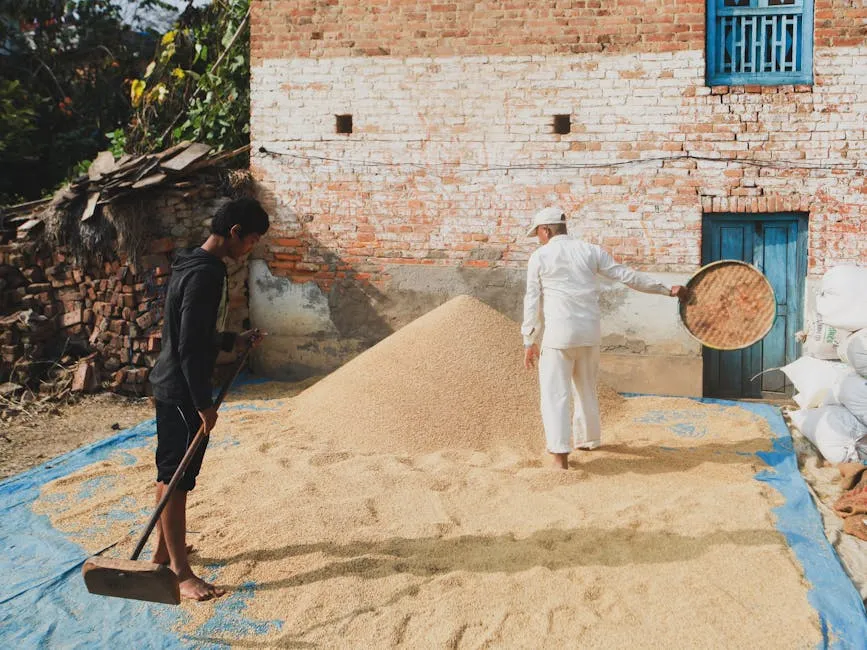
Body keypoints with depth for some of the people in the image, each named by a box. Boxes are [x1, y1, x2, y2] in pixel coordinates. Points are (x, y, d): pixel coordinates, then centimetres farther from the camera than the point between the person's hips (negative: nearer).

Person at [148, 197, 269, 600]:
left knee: (170, 475, 19)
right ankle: (180, 571, 9)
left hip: (170, 385, 10)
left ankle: (164, 551, 32)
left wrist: (234, 341, 12)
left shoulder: (193, 265, 10)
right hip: (181, 391, -10)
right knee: (177, 479, -2)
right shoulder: (206, 274, -22)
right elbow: (190, 347, -24)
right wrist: (204, 404, -20)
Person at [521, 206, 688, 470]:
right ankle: (587, 439, 34)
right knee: (586, 388, 21)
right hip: (590, 331, 4)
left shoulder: (539, 257, -1)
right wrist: (667, 289, 14)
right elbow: (627, 275, 6)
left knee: (555, 392, -1)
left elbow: (533, 302, 0)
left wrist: (529, 342, 5)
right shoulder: (590, 250, 7)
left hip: (559, 333, -4)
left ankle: (560, 452, -9)